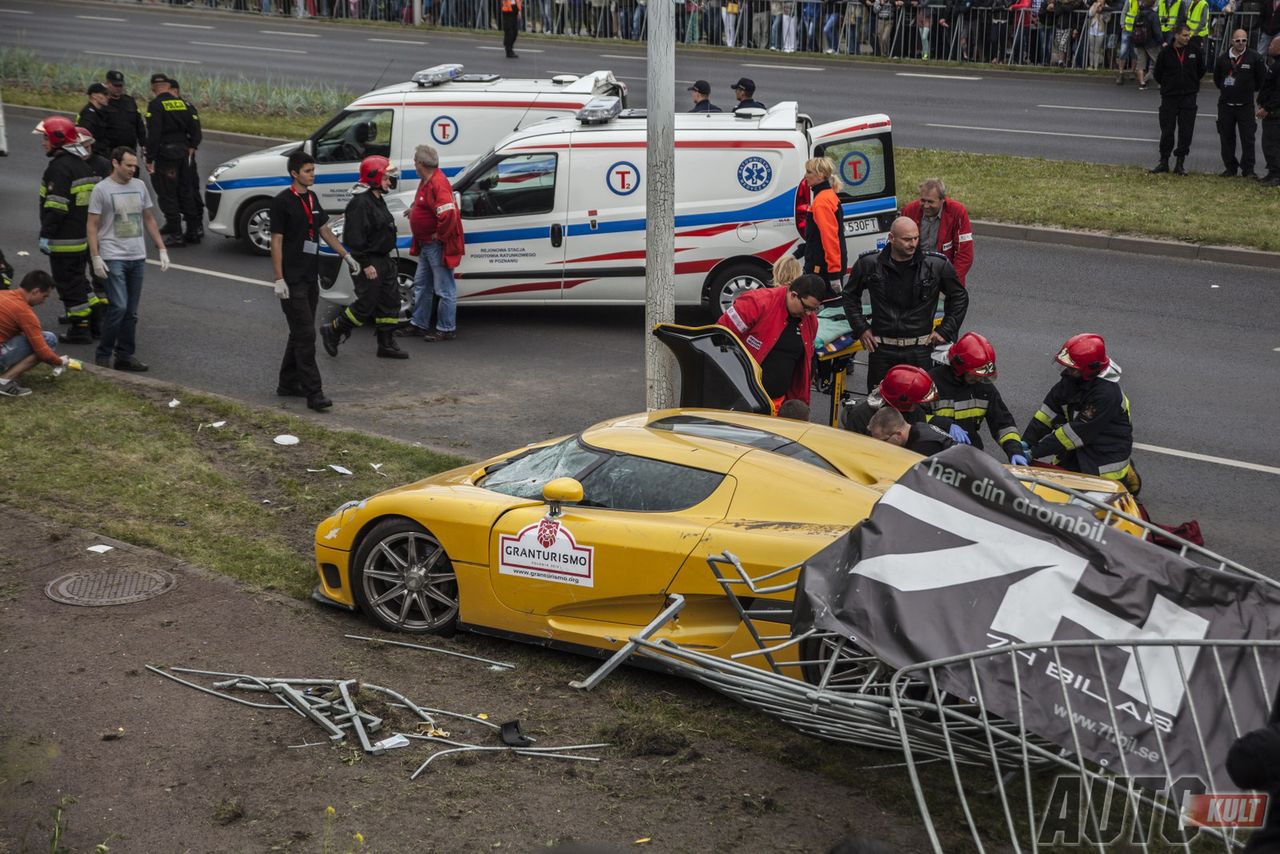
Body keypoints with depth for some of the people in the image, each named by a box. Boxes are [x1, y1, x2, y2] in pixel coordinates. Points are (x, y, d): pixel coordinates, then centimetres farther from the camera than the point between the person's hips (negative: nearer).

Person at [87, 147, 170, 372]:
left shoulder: (139, 186, 11)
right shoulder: (102, 189, -5)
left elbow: (149, 219, 18)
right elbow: (92, 226, -6)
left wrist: (162, 249, 12)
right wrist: (95, 257, -14)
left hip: (138, 258, 6)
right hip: (113, 258, -6)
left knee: (131, 312, 8)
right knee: (118, 307, -14)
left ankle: (125, 356, 15)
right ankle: (103, 354, -1)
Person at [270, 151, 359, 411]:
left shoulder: (312, 198, 11)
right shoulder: (282, 201, -12)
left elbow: (324, 231, 21)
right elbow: (276, 241, -13)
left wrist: (346, 256, 19)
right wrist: (279, 279, -16)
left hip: (311, 277, 8)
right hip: (292, 280, -8)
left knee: (300, 333, 14)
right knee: (305, 334, -11)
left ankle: (288, 383, 25)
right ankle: (313, 393, -11)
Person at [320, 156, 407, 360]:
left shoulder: (377, 200, 13)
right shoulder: (360, 203, -20)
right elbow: (355, 238, -24)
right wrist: (366, 264, -24)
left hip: (383, 261, 10)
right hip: (369, 263, -10)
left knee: (390, 301, 10)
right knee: (366, 304, -4)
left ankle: (386, 344, 18)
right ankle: (332, 331, 12)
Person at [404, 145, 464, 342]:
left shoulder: (438, 183, -22)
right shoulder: (426, 181, 10)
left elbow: (448, 214, -33)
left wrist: (439, 235, -22)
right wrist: (414, 209, 18)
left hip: (438, 245, -11)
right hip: (426, 244, 11)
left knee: (444, 289, -2)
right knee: (421, 285, 19)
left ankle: (446, 330, 4)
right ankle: (418, 324, 30)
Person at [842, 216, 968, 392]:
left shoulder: (937, 265, -5)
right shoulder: (869, 263, -3)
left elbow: (959, 297, 10)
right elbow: (850, 295, 15)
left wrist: (945, 331, 5)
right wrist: (861, 328, 7)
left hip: (919, 349, -1)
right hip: (881, 348, 1)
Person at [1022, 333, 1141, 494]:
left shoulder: (1106, 393, -30)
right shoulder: (1070, 379, -6)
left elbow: (1078, 432, -28)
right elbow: (1048, 411, 1)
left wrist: (1037, 451, -26)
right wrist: (1027, 442, -9)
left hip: (1108, 449, -7)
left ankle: (1125, 476, 22)